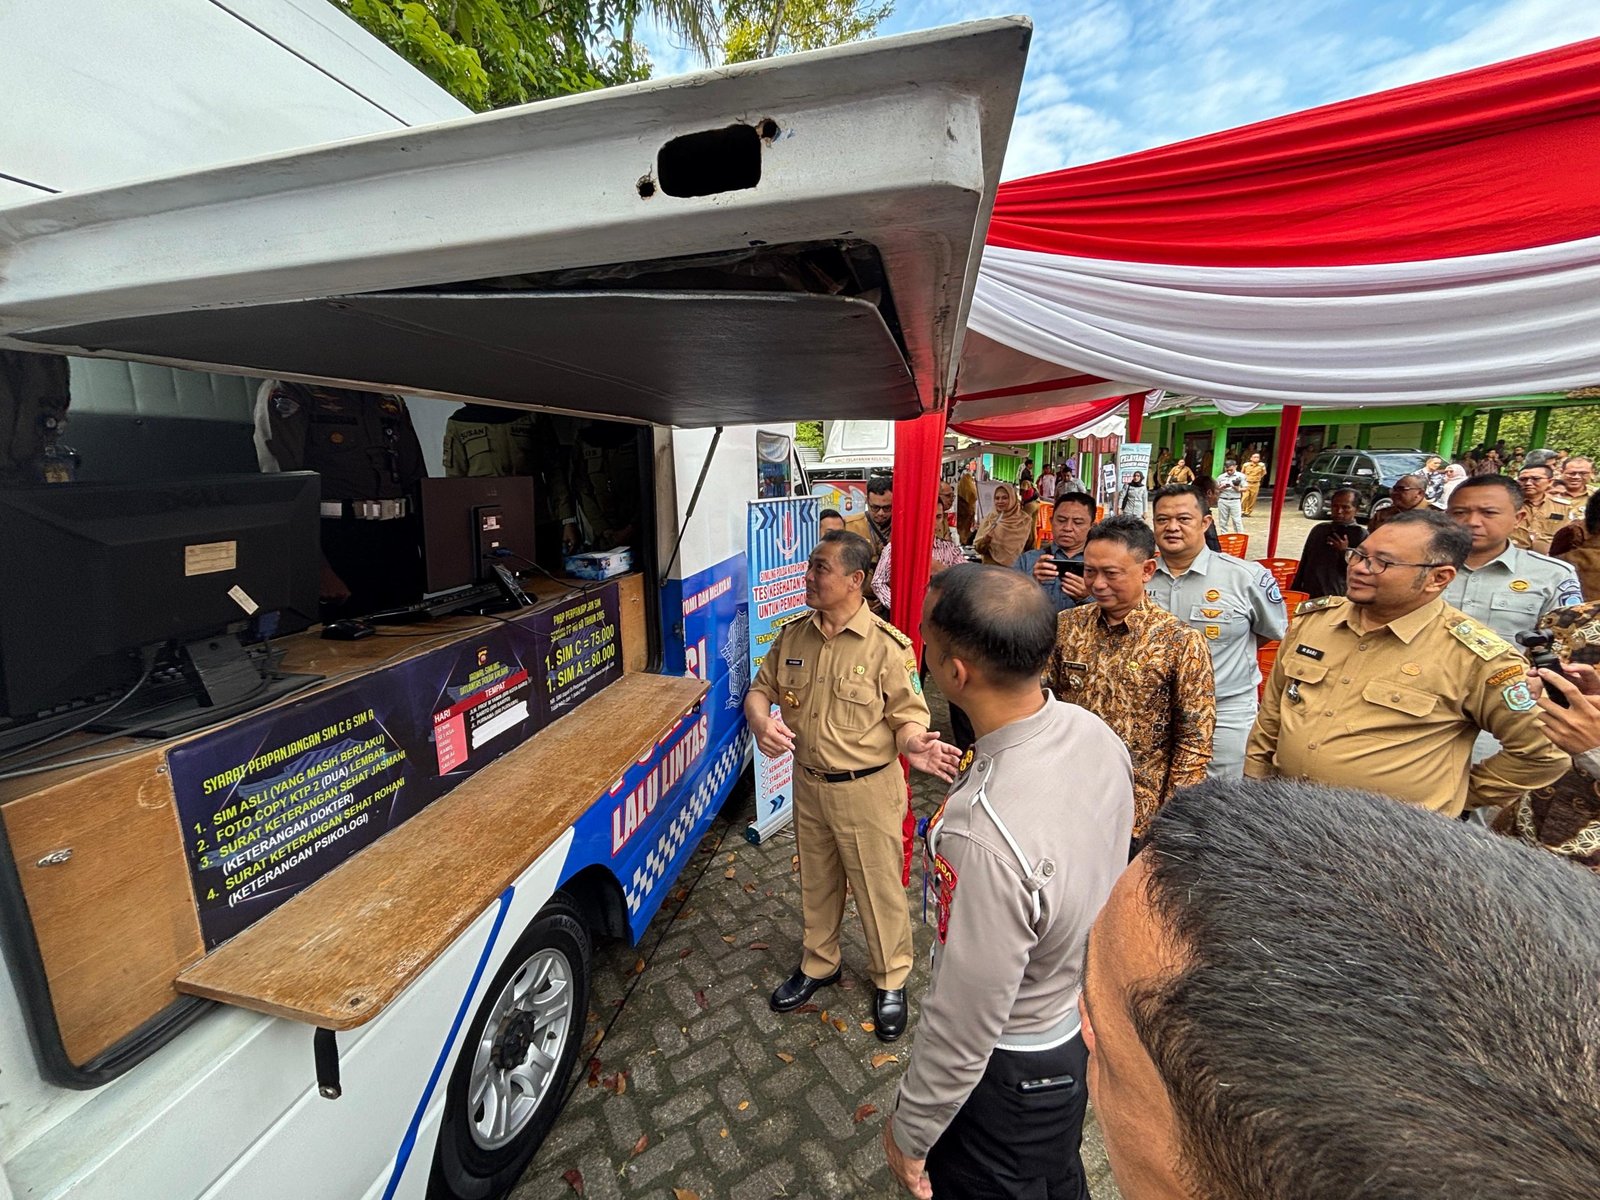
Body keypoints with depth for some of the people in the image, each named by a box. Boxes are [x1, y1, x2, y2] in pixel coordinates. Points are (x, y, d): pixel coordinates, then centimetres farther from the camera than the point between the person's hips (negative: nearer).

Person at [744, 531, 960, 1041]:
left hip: (867, 789, -5)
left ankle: (891, 980, 40)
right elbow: (760, 689, 4)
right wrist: (760, 720, -18)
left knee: (879, 888, 14)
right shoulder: (793, 636, -3)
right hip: (809, 784, 5)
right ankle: (820, 963, 49)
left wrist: (912, 743, -37)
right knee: (816, 882, 24)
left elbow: (907, 715, -14)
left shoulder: (887, 645, -18)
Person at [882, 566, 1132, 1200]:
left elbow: (963, 1032, -28)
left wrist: (909, 1131, -10)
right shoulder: (1095, 733, -18)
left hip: (1012, 1068, -6)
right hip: (1086, 1022, 6)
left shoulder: (985, 836, -43)